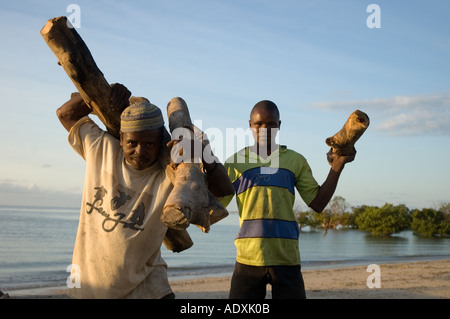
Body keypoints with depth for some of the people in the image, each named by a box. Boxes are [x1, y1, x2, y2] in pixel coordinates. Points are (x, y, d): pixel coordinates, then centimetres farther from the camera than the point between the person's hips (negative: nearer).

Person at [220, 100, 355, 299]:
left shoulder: (296, 161, 12)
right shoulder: (235, 163, 8)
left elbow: (317, 203, 9)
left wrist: (337, 166, 2)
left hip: (286, 259, 1)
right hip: (248, 258, -1)